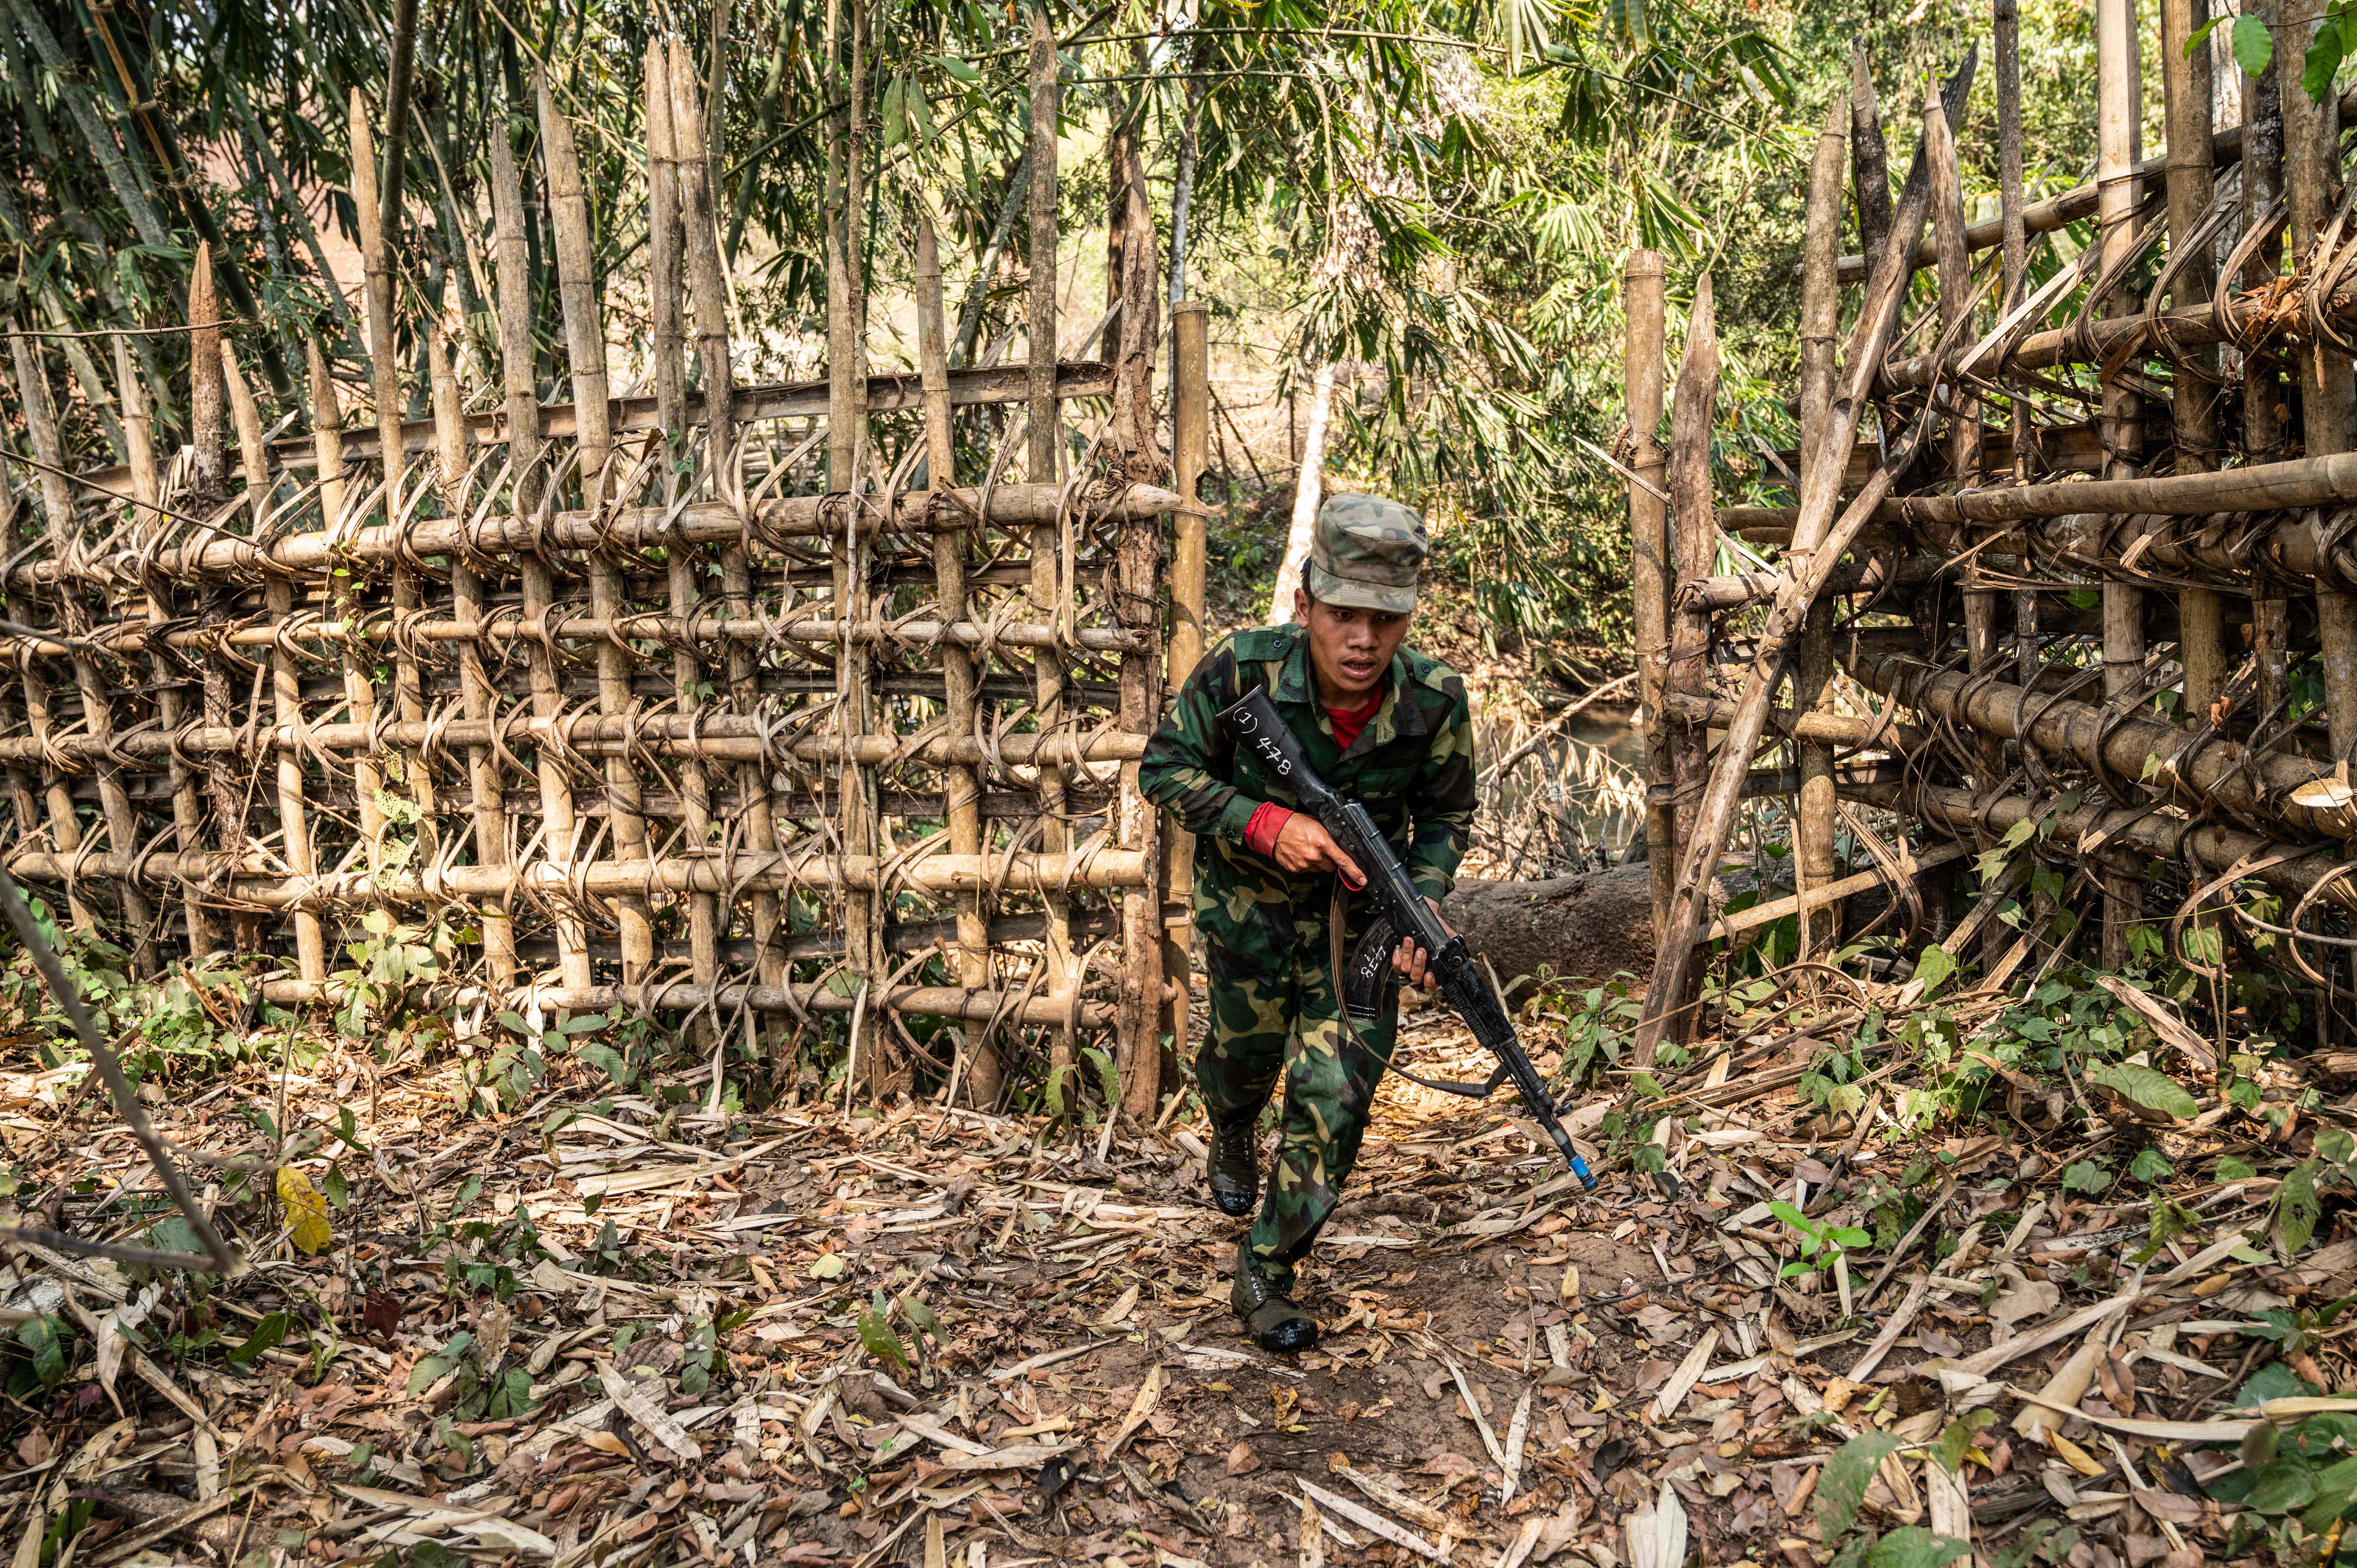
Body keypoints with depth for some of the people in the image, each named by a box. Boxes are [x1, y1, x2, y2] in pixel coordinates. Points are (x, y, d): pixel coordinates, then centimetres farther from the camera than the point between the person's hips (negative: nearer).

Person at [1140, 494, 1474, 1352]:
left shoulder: (1436, 700, -23)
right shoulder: (1241, 670, -28)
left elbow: (1445, 817, -5)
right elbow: (1164, 769, -16)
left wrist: (1423, 909, -22)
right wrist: (1268, 824, -30)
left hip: (1359, 905, 1)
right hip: (1249, 894, 0)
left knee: (1337, 1096, -5)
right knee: (1246, 1050, 17)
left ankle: (1265, 1275, 13)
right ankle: (1231, 1136, 56)